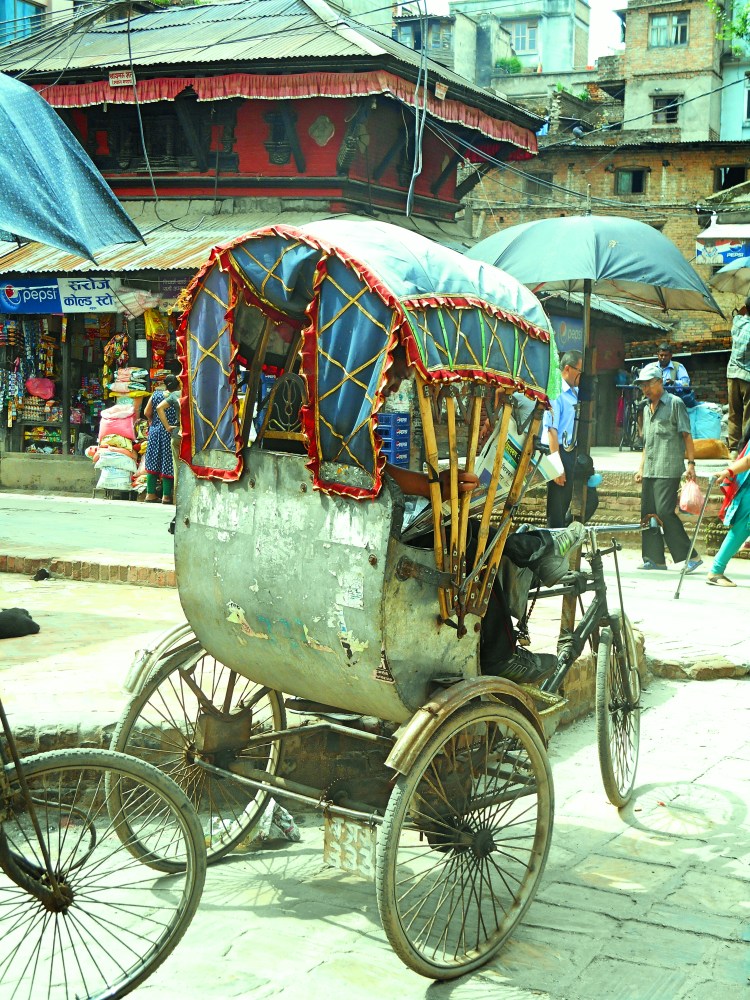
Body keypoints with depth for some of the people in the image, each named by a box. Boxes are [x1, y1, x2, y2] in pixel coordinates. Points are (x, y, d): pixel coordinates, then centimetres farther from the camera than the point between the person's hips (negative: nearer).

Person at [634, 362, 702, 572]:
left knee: (665, 512, -14)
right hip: (650, 471, 8)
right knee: (648, 513, 5)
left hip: (668, 469, -8)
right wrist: (641, 468, 20)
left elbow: (686, 435, -6)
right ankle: (654, 558, 10)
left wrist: (691, 463, -13)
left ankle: (691, 556, -7)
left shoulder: (675, 403, -2)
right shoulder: (647, 409, 20)